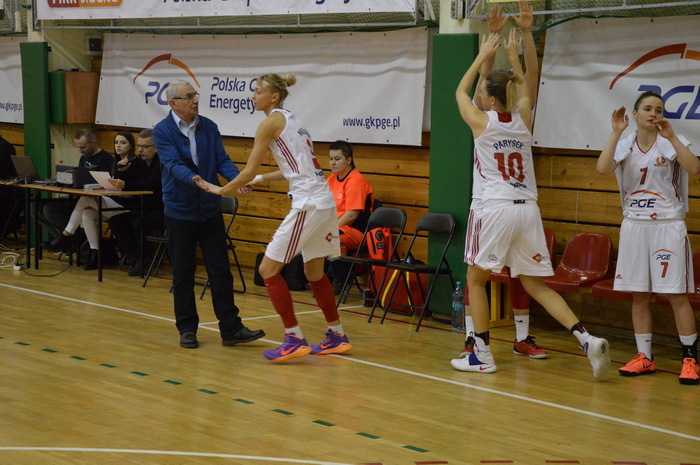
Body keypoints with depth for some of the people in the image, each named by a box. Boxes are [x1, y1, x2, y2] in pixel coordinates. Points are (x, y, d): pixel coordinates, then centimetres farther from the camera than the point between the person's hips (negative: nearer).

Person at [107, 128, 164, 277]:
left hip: (162, 212, -8)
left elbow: (150, 185, -28)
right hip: (146, 209, 8)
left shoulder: (162, 162, -13)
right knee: (115, 220, -9)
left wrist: (125, 185, -38)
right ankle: (134, 259, -10)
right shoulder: (140, 162, 12)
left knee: (138, 222, -31)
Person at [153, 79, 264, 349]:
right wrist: (193, 179, -41)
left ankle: (231, 329, 5)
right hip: (179, 212, -3)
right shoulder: (162, 131, -7)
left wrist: (237, 178, -23)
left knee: (220, 270, 2)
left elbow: (222, 160, -2)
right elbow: (173, 164, -21)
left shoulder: (209, 127, 4)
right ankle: (187, 329, 16)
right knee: (183, 273, 5)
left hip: (210, 210, 3)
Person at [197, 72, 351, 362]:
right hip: (324, 200, 9)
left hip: (307, 203, -9)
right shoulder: (291, 120, 19)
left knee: (268, 268, -3)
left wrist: (220, 190, 8)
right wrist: (258, 180, 28)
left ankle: (294, 340, -4)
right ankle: (337, 337, 25)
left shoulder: (271, 122, -6)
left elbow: (248, 172, -5)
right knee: (314, 272, 19)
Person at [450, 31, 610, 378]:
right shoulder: (522, 118, 8)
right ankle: (587, 339, -6)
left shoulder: (482, 122, -2)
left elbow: (460, 91, 18)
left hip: (497, 209, -5)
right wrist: (513, 57, 35)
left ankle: (483, 355, 10)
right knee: (535, 285, 9)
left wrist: (484, 55, 25)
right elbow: (523, 90, 32)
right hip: (528, 210, 5)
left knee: (476, 279, 11)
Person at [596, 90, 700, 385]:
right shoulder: (625, 144, 5)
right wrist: (616, 132, -18)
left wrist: (671, 137, -24)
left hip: (668, 226, -3)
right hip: (634, 225, 3)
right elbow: (603, 169, -14)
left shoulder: (673, 142, -2)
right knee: (638, 295, 6)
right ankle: (644, 358, 16)